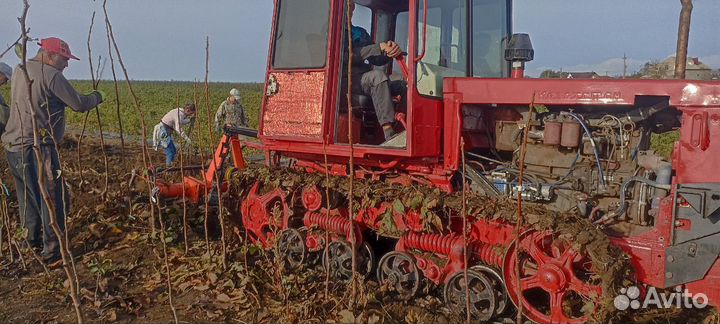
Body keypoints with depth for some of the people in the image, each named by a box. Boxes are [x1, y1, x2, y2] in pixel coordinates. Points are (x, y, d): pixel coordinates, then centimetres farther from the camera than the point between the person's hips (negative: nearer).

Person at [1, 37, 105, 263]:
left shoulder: (18, 71, 14)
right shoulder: (51, 75, -12)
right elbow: (79, 105, -11)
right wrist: (97, 97, 8)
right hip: (36, 148, -9)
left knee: (28, 197, 21)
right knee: (54, 199, -2)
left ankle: (34, 239, 35)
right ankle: (52, 251, 1)